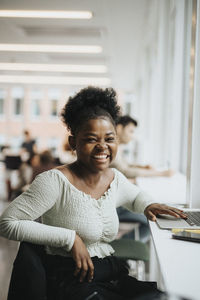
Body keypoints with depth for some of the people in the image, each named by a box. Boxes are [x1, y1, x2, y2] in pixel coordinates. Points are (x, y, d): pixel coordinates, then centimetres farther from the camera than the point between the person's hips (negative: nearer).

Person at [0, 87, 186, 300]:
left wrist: (148, 205, 8)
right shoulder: (56, 181, -14)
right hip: (70, 278, -6)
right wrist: (70, 238, -17)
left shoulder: (116, 179, 8)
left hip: (114, 273, 7)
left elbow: (135, 196, 33)